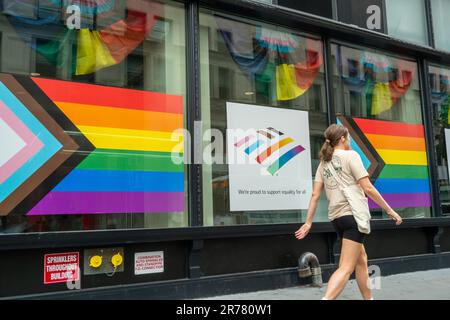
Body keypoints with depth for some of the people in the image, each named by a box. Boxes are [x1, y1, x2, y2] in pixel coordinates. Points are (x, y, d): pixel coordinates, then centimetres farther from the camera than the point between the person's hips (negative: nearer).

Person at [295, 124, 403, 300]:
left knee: (361, 259, 23)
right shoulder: (351, 155, -5)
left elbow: (315, 195, 7)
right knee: (346, 268, -9)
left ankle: (368, 298, 33)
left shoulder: (324, 162, 12)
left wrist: (308, 222, 9)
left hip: (336, 217, 7)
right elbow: (368, 188, -10)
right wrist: (390, 210, -2)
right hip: (354, 214, -7)